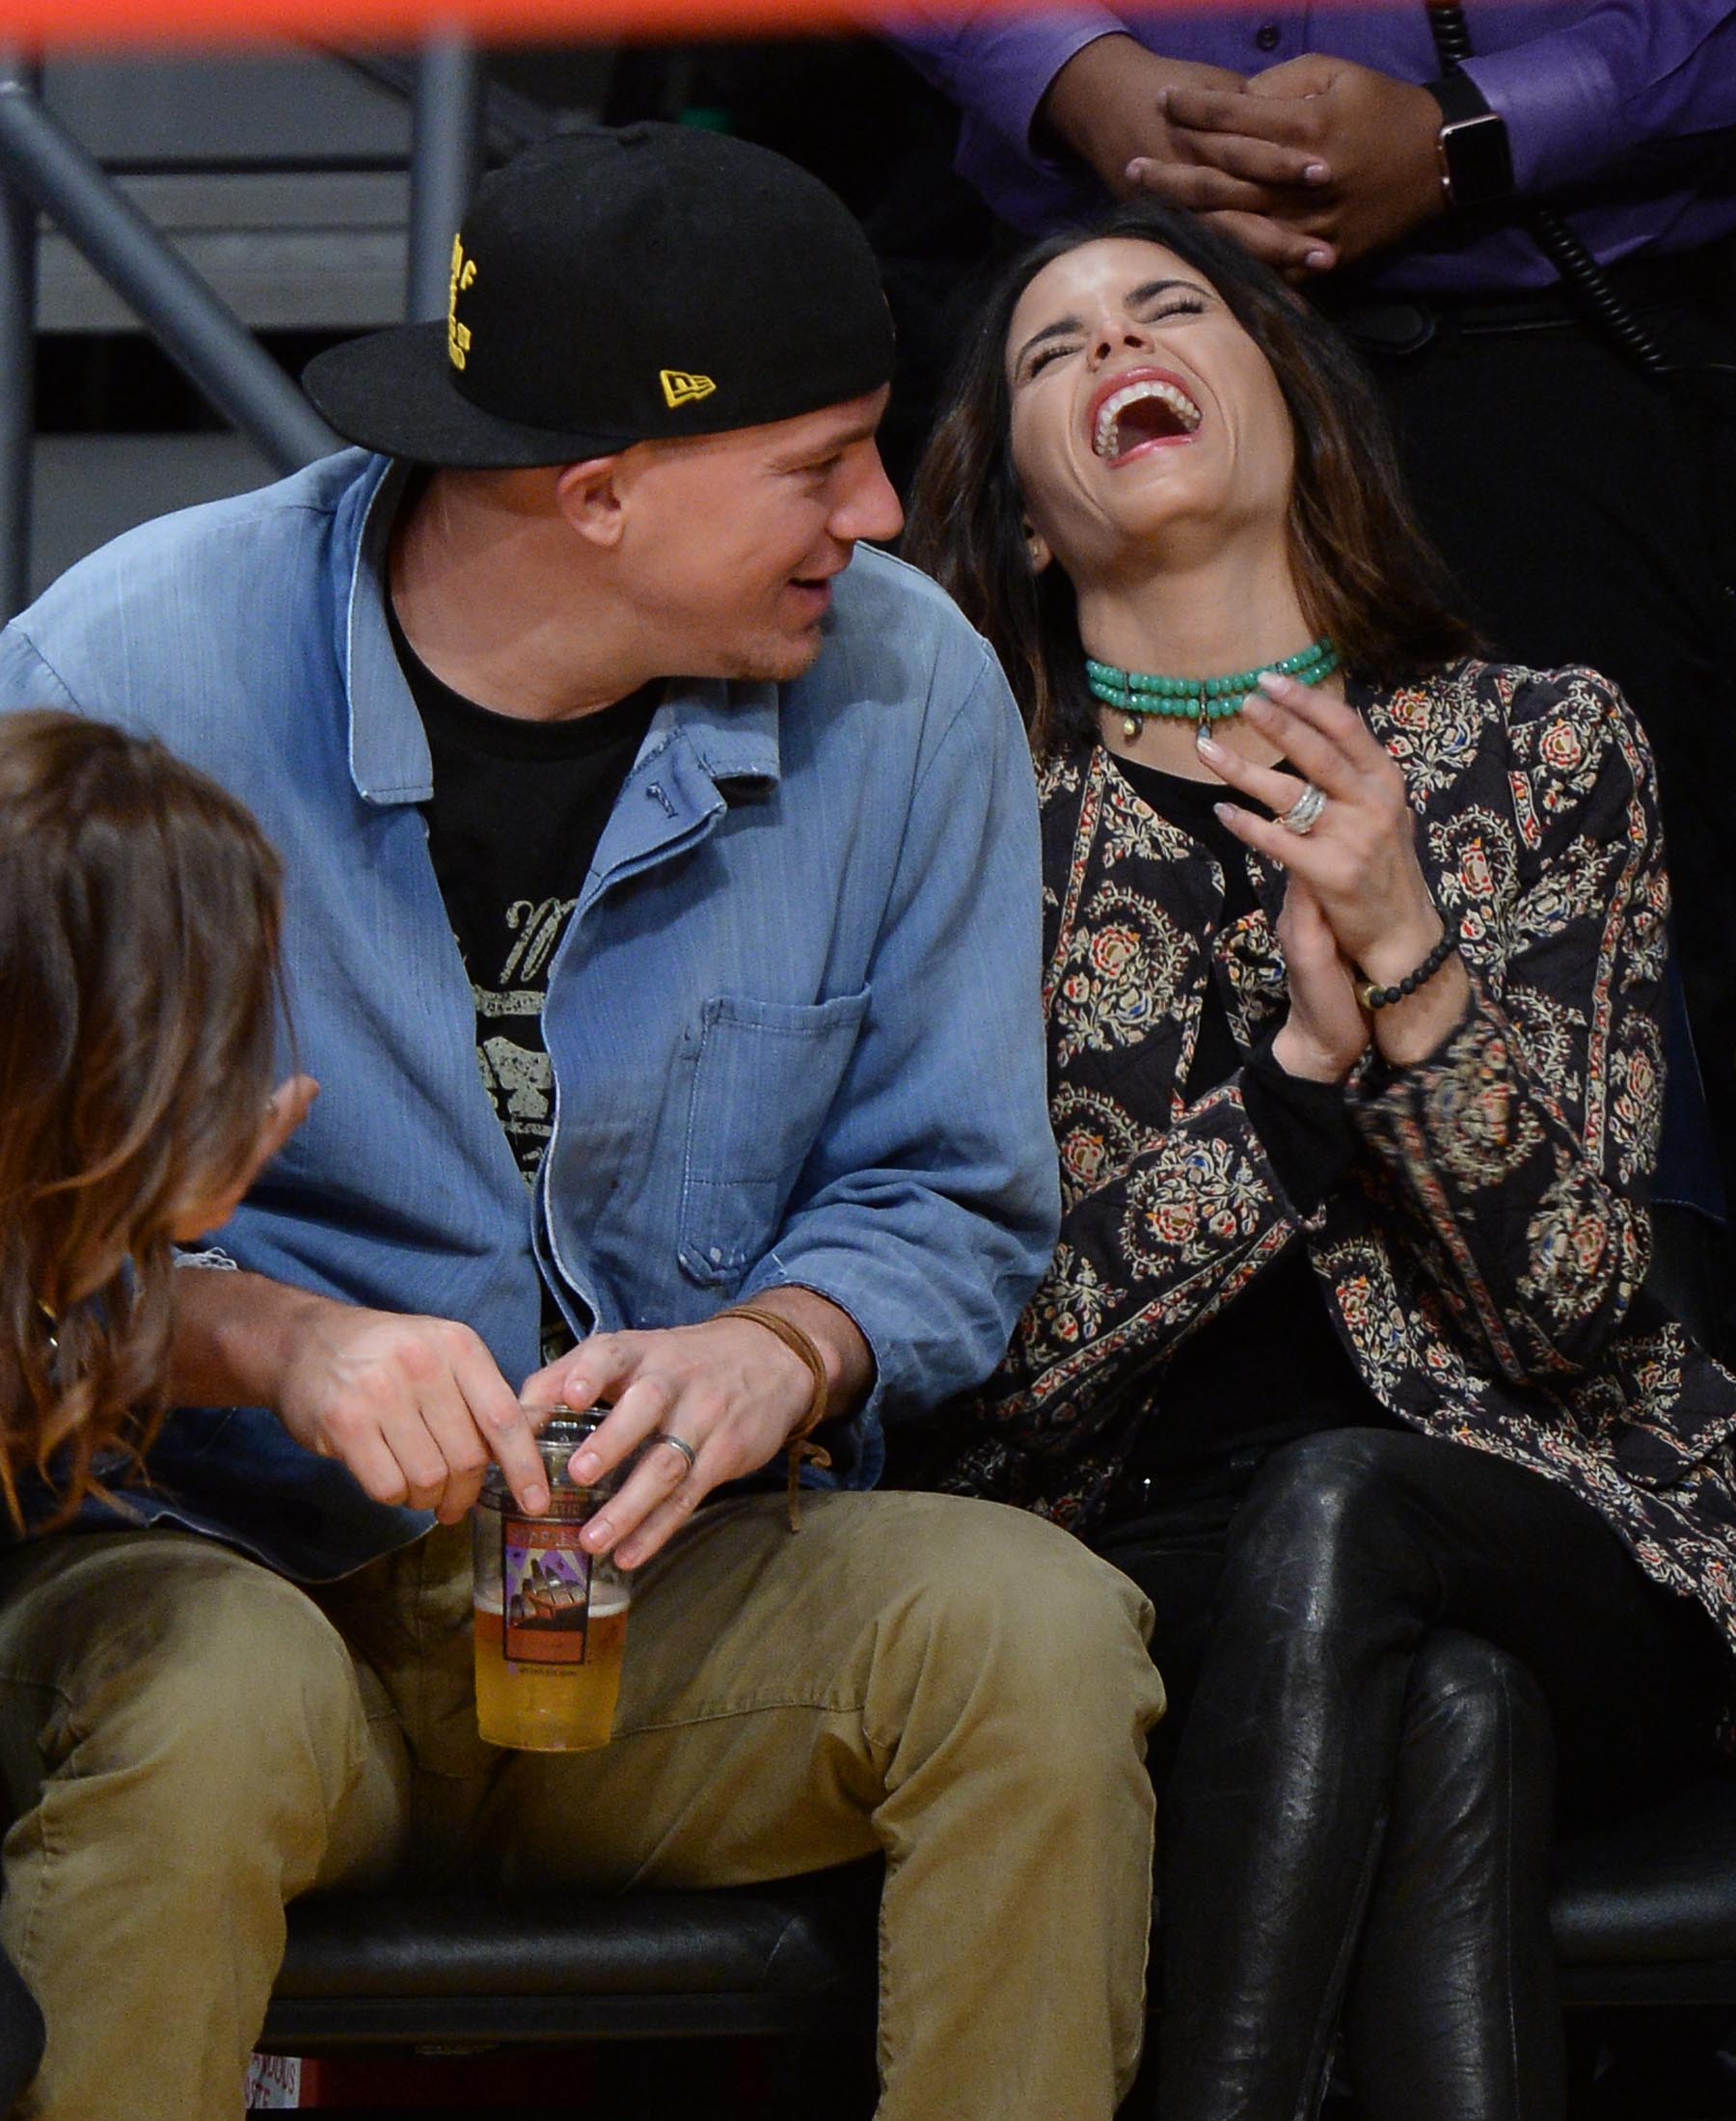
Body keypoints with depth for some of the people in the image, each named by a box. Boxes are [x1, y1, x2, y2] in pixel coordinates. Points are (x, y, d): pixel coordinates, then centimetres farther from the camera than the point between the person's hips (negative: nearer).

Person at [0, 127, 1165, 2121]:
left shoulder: (908, 691, 0)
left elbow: (951, 1192, 7)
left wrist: (783, 1349, -16)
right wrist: (271, 1338, -25)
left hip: (684, 1588, 3)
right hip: (226, 1558, -3)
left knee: (1036, 1630, -26)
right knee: (201, 1711, -37)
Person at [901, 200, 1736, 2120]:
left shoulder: (1539, 746, 6)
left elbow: (1561, 1302, -3)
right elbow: (989, 1358, -6)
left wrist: (1405, 957, -18)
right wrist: (1309, 1055, -16)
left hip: (1561, 1545, 1)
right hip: (1132, 1580, -1)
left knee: (1332, 1505, -34)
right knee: (1449, 1703, -34)